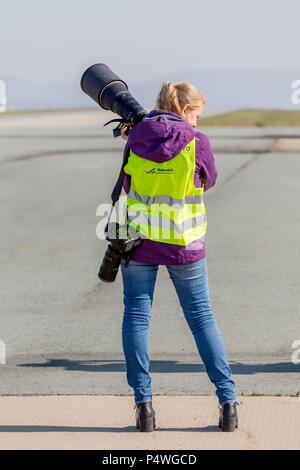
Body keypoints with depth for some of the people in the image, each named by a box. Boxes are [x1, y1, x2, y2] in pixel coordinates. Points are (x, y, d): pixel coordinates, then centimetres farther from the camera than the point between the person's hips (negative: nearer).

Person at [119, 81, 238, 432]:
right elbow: (207, 180, 7)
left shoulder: (134, 142, -2)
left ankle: (143, 403, 5)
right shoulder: (195, 142, -10)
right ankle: (227, 400, 7)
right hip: (184, 245, -1)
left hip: (139, 239, 1)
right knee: (202, 317, 8)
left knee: (136, 315, 9)